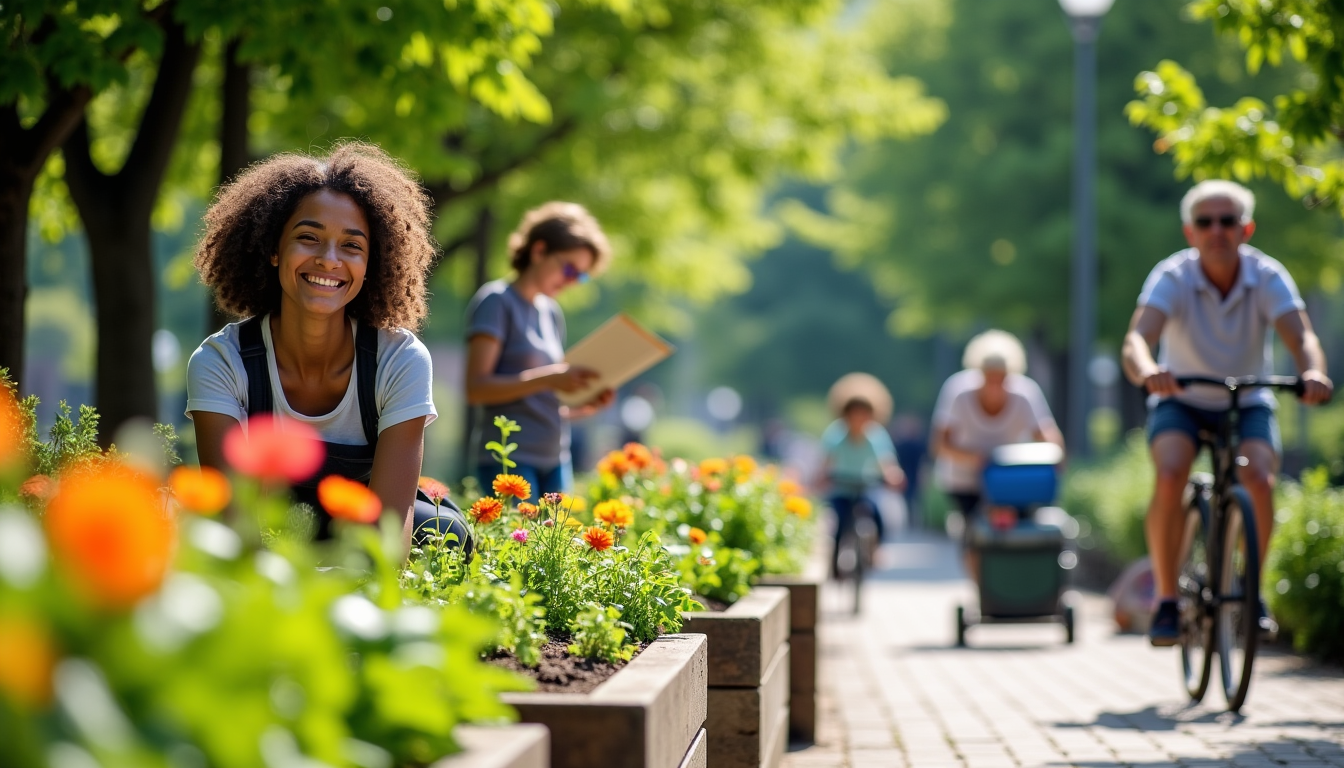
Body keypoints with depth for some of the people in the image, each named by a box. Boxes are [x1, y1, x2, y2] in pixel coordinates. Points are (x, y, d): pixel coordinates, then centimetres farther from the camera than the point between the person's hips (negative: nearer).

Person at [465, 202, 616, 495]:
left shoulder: (552, 313, 17)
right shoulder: (497, 300, -4)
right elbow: (476, 387, -14)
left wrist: (585, 407, 3)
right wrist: (548, 378, -21)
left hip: (556, 460, 7)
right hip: (510, 459, -7)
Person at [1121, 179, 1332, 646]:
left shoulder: (1267, 277, -18)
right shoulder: (1172, 277, -21)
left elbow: (1301, 336, -32)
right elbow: (1137, 338, -36)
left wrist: (1313, 372, -55)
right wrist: (1145, 371, -60)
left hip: (1247, 403, 1)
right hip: (1181, 402, -1)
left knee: (1258, 478, -27)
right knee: (1170, 476, -29)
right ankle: (1166, 600, -15)